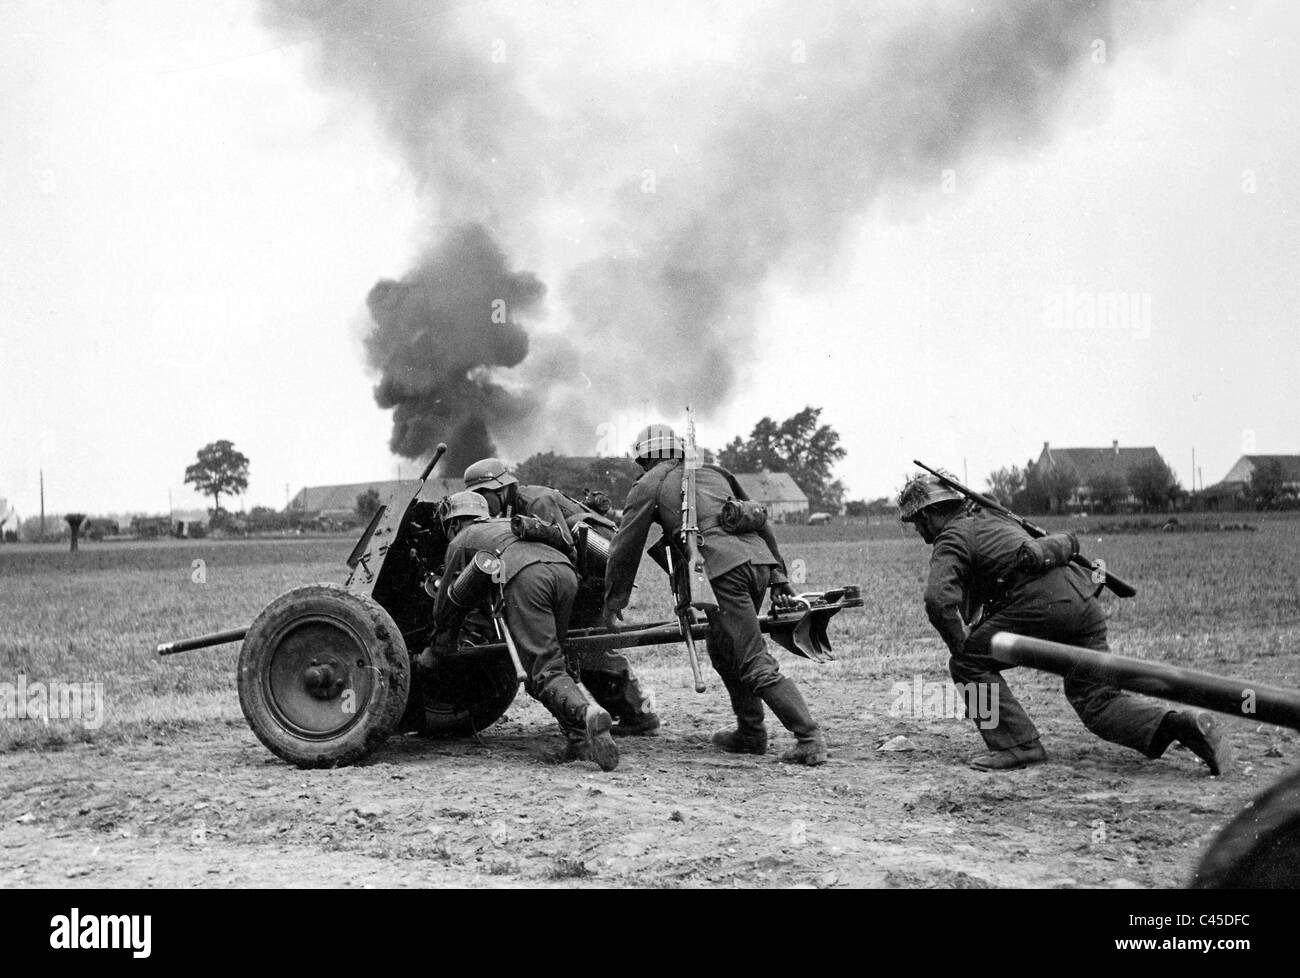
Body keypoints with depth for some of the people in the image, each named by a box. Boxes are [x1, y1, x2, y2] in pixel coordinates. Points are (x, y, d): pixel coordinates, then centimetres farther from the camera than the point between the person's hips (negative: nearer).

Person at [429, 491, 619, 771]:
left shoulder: (460, 542, 29)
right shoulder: (506, 524, 43)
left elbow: (446, 603, 34)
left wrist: (441, 642, 52)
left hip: (525, 577, -5)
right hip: (565, 570, 5)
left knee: (543, 670, -9)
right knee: (554, 659, 17)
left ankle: (584, 713, -38)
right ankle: (580, 741, -1)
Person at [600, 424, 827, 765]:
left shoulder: (649, 485, 16)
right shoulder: (712, 472, 31)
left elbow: (625, 548, 17)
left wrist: (614, 600, 27)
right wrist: (778, 574, 26)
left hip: (722, 569, -7)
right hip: (759, 559, 7)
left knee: (756, 665, -8)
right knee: (723, 649, 24)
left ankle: (810, 739, -15)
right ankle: (751, 734, 26)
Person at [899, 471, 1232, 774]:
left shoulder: (951, 539, 5)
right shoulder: (991, 517, 32)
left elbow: (939, 599, -13)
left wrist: (962, 647, -1)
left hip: (1043, 603, -8)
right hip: (1084, 599, 8)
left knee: (969, 663, 5)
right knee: (1097, 702, 9)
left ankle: (1017, 745, -1)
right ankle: (1178, 723, -10)